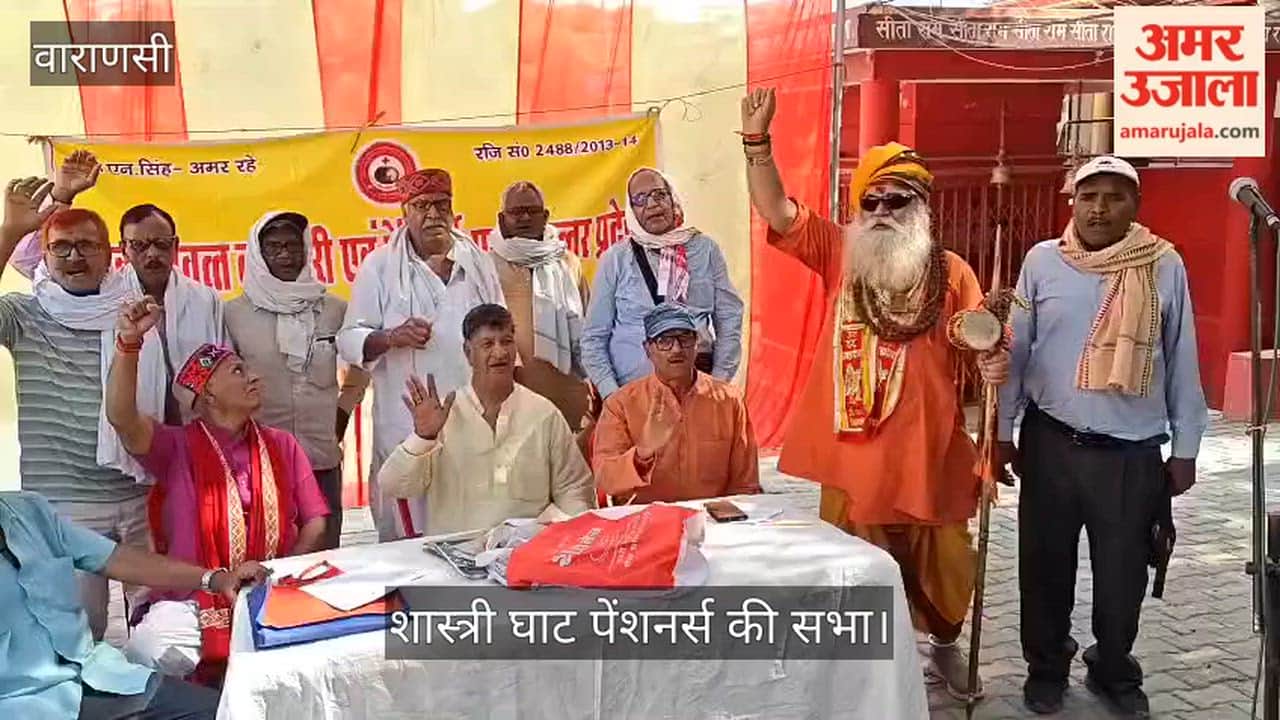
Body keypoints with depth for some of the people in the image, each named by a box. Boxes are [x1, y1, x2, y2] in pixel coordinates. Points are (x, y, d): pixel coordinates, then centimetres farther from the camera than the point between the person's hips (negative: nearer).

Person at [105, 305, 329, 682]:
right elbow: (122, 418, -17)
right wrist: (129, 342, -29)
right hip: (191, 600, -2)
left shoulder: (282, 446, 12)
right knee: (148, 651, -30)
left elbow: (315, 524, 9)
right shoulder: (177, 448, 3)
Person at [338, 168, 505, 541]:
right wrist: (391, 337, -19)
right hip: (407, 427, -2)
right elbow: (350, 339, 0)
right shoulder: (379, 267, 2)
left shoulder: (478, 262, 12)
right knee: (407, 535, -3)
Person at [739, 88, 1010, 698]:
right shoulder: (840, 256, 2)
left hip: (927, 452, 0)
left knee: (941, 565, 17)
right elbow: (775, 210, -6)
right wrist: (757, 140, -17)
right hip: (852, 453, 0)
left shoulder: (950, 271, -1)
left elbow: (982, 345, -2)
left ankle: (945, 647, 44)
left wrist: (995, 360, -25)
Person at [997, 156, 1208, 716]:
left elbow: (1182, 363, 3)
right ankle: (1046, 667, 32)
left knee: (1123, 571, 11)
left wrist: (1185, 448, 4)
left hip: (1134, 452, 0)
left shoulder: (1165, 265, -2)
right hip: (1051, 442, 0)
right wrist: (1002, 429, 3)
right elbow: (1016, 350, 3)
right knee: (1045, 563, 11)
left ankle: (1114, 670, 35)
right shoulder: (1042, 261, -1)